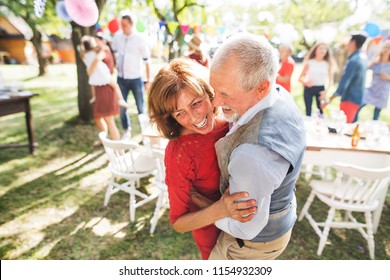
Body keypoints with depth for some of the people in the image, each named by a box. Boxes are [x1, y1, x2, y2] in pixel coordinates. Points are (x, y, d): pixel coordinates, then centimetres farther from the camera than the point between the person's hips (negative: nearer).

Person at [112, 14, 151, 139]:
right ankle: (127, 130, 23)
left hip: (136, 79, -3)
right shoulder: (117, 36, 1)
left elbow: (147, 61, -6)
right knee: (121, 107, 7)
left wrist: (148, 80, -7)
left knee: (141, 107, 4)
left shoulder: (139, 39, -8)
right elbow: (112, 52, 17)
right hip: (121, 78, 4)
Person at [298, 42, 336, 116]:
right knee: (308, 111, 1)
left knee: (321, 111, -2)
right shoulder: (309, 62, 1)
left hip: (321, 89, 1)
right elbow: (300, 78, 1)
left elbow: (331, 80, 4)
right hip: (308, 88, -1)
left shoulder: (327, 64, 5)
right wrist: (305, 82, -20)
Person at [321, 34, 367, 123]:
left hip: (350, 100, -10)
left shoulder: (353, 61, -22)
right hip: (356, 98, 10)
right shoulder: (362, 57, 9)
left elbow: (343, 84, -24)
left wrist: (329, 100, -18)